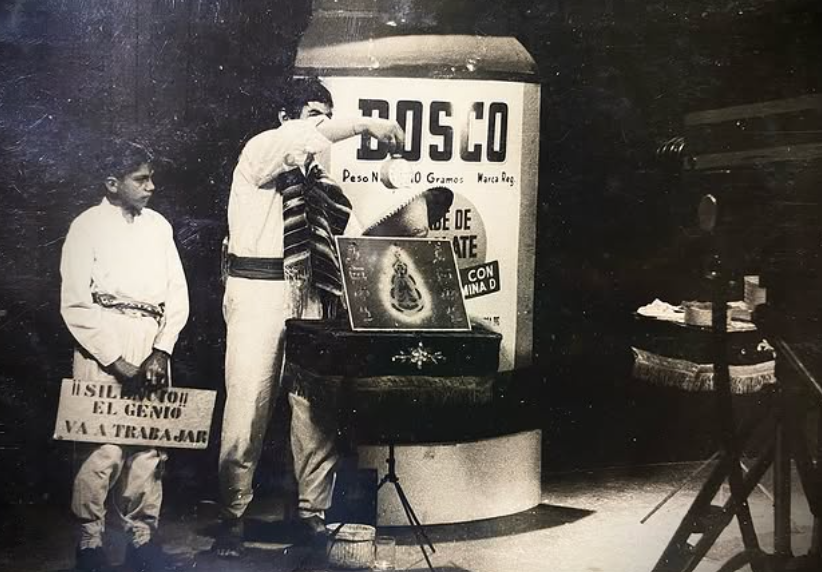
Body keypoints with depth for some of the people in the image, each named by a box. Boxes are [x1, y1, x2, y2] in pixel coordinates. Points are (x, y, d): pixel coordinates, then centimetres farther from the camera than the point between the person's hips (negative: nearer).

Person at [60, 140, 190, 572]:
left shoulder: (158, 226, 14)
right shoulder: (86, 227, 1)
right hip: (102, 347, -4)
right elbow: (75, 305, -5)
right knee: (103, 447, -8)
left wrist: (160, 353, -3)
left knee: (151, 443, 0)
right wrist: (117, 362, -11)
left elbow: (177, 295, 10)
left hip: (152, 346, 4)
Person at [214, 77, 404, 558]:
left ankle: (314, 511, 11)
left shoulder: (317, 178, 20)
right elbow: (301, 137, -19)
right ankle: (232, 516, 4)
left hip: (309, 296, 6)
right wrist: (365, 124, -17)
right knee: (248, 405, -6)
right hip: (258, 291, -6)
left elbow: (344, 230, 18)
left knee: (317, 404, 2)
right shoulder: (261, 150, 2)